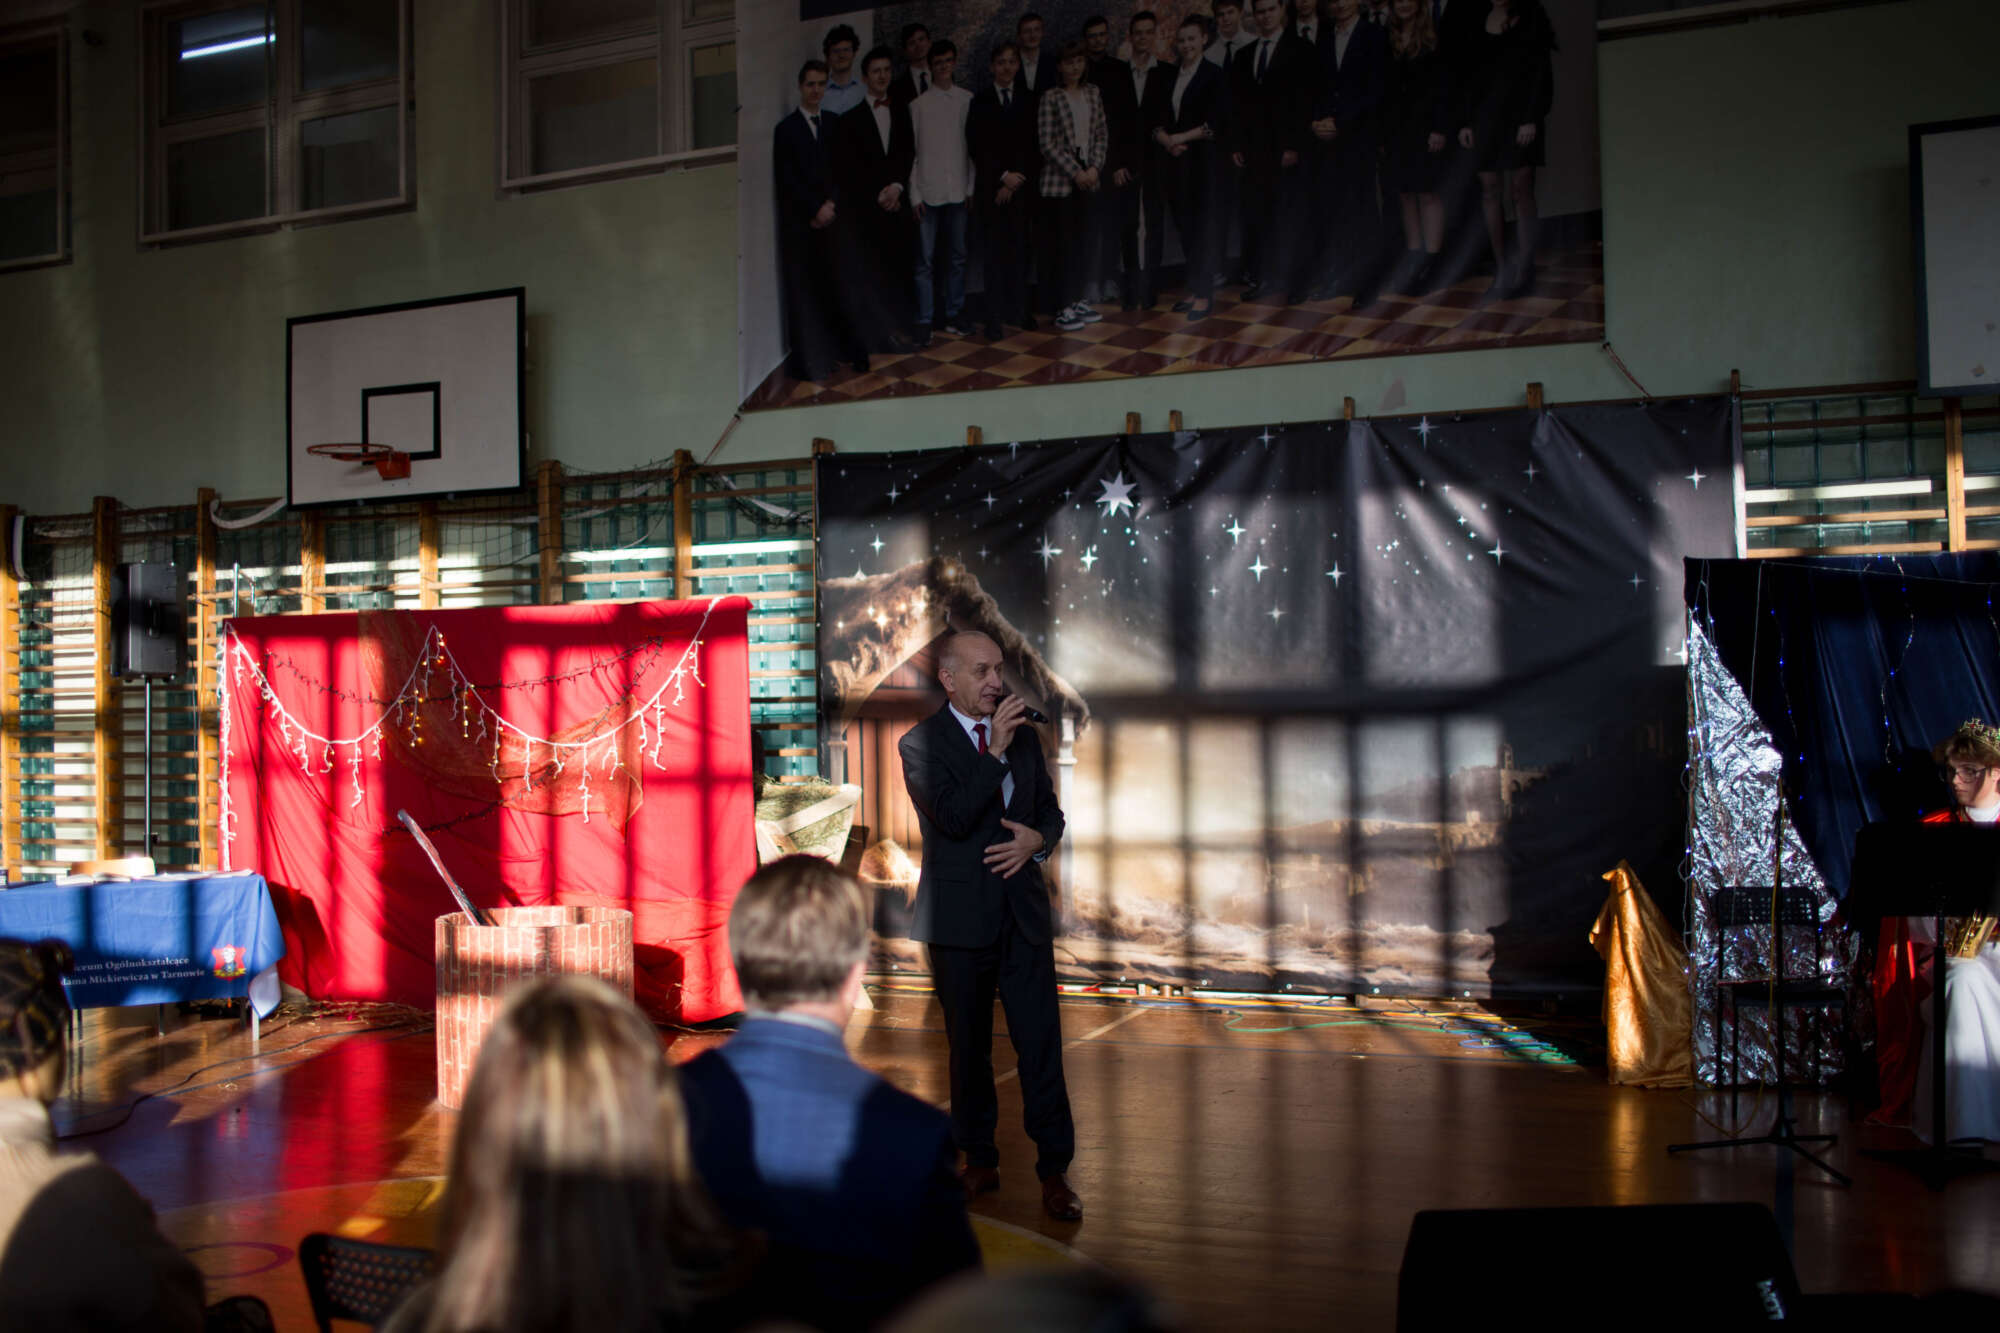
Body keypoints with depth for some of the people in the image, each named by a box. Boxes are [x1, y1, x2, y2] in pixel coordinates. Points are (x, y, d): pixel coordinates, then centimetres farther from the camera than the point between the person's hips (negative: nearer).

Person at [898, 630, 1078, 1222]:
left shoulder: (1024, 735, 9)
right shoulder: (920, 744, -6)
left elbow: (1050, 809, 18)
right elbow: (953, 818, -20)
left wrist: (1038, 838, -4)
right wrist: (995, 750, -22)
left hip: (1024, 911, 3)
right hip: (960, 917, -3)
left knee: (1041, 1044, -1)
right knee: (968, 1047, 10)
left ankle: (1054, 1172, 6)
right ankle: (979, 1162, 25)